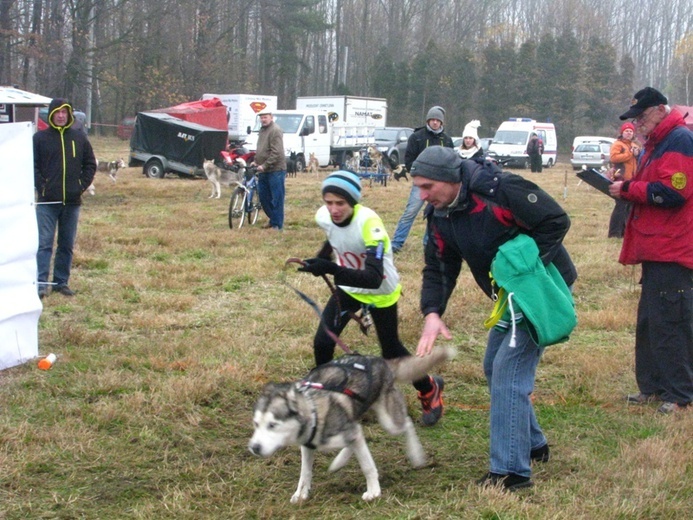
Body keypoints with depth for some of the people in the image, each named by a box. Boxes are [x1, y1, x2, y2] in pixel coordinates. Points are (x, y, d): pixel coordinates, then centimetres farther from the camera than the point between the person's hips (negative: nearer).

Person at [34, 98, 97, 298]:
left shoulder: (79, 137, 8)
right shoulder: (40, 138, 1)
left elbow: (90, 164, 12)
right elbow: (32, 165, 1)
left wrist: (82, 185, 0)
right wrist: (41, 186, -9)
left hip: (72, 201, 3)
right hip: (47, 201, -3)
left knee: (67, 245, 9)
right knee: (45, 242, -7)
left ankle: (62, 282, 17)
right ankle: (42, 283, -8)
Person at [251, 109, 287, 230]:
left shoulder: (275, 130, -14)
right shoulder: (263, 130, 15)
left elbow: (276, 153, -21)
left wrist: (264, 165, -21)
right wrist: (255, 161, 11)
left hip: (275, 170, -9)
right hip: (263, 170, 9)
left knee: (276, 198, -4)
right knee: (263, 196, 14)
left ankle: (278, 225, 2)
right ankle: (272, 219, 28)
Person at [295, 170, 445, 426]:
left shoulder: (369, 223, -37)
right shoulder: (324, 217, -19)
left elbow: (374, 279, -45)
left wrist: (331, 269, -54)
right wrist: (320, 260, 4)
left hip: (381, 292, -4)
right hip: (348, 288, 4)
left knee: (391, 350, 8)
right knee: (323, 342, -10)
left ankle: (430, 389, 35)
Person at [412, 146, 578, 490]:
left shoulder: (499, 190, -27)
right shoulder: (439, 215, -2)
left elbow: (557, 221, -24)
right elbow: (438, 268, -2)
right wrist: (432, 314, -19)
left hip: (541, 289, -9)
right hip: (509, 296, 9)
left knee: (509, 371, -15)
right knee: (494, 368, 17)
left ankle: (511, 471, -10)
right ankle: (533, 445, 34)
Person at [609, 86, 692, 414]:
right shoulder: (656, 143, 19)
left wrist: (627, 188, -13)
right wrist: (624, 189, 3)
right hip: (654, 250, 10)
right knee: (649, 322, 14)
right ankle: (652, 386, 22)